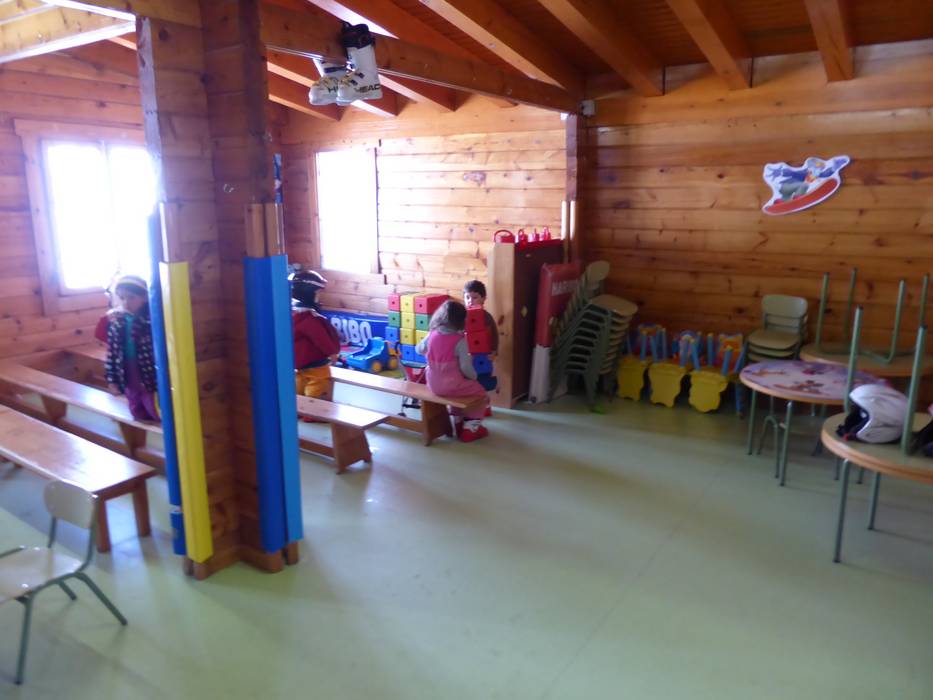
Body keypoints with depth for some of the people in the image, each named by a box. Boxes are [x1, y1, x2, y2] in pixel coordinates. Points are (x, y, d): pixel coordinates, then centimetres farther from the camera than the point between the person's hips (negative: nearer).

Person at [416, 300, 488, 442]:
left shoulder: (432, 334, -4)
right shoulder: (459, 340, -19)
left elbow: (419, 350, 14)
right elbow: (465, 367, -18)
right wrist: (474, 376, 2)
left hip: (433, 384, 6)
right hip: (452, 385, -6)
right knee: (480, 392, 19)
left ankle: (458, 423, 41)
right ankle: (470, 429, 20)